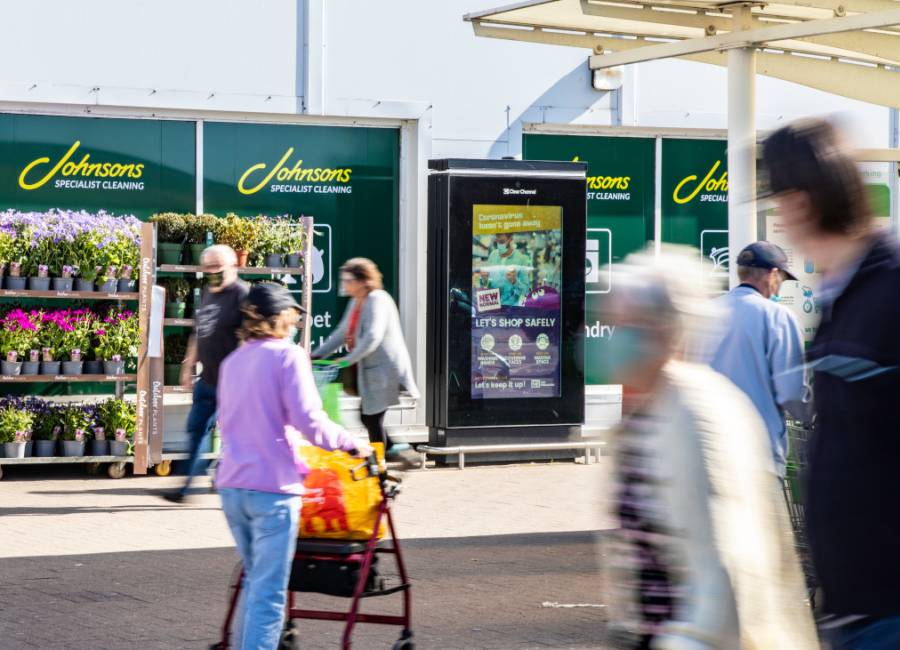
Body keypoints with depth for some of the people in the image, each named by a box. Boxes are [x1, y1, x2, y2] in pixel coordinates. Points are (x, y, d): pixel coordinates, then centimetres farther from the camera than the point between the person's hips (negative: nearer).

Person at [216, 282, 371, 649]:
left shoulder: (232, 362, 16)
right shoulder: (288, 356, -6)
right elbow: (308, 418, -16)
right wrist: (350, 443, -2)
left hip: (231, 484, 7)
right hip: (272, 486, -7)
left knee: (255, 581, 21)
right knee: (269, 592, -5)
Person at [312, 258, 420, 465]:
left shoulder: (377, 300, -15)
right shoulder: (356, 302, 14)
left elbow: (373, 338, -25)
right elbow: (342, 333, 20)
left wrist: (349, 360, -24)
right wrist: (317, 355, 14)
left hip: (384, 369, -9)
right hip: (371, 370, 9)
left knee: (373, 418, -5)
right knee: (366, 416, 11)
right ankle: (394, 448, 23)